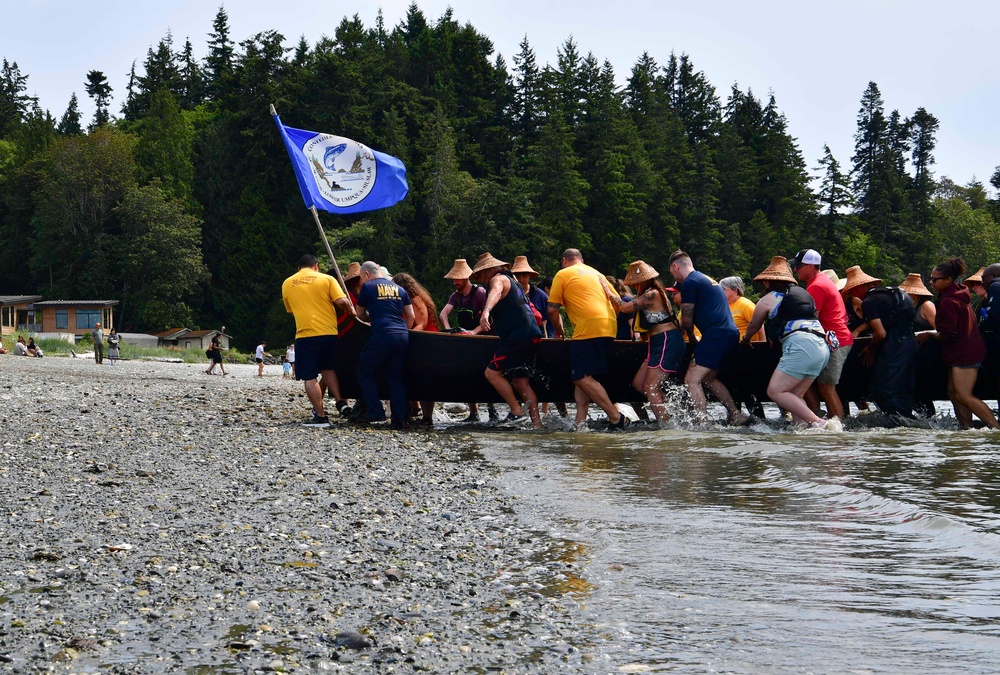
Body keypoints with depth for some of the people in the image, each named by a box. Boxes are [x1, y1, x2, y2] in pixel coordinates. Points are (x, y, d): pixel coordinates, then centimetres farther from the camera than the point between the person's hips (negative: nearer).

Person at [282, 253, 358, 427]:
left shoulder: (287, 284, 10)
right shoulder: (327, 279, 3)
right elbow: (342, 301, -8)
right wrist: (351, 311, 10)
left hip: (305, 335, -1)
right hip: (329, 332, 1)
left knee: (310, 377, 3)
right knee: (328, 368, 22)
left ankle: (321, 416, 1)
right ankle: (341, 402, 9)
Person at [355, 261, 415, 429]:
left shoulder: (368, 287, 6)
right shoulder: (399, 289, 19)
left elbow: (360, 315, 17)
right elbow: (411, 316, 16)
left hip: (382, 335, -5)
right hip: (403, 335, 5)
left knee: (365, 372, 9)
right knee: (396, 377, 12)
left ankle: (376, 412, 1)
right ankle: (400, 418, 3)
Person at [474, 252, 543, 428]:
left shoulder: (498, 279, -2)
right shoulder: (511, 280, 29)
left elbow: (496, 292, -29)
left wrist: (486, 311, -49)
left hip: (518, 336, -10)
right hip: (532, 335, 10)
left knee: (492, 373, -9)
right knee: (520, 381, 9)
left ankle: (517, 412, -12)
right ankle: (536, 423, 3)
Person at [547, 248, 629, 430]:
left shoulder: (562, 275, 7)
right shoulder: (596, 273, 26)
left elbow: (552, 309, 3)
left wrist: (559, 330, 19)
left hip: (588, 329, -8)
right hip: (609, 329, 8)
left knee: (582, 378, -8)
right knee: (583, 376, 14)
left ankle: (617, 419, -14)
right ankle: (580, 421, 6)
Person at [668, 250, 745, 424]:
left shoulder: (690, 282, -6)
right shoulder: (704, 279, 25)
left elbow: (687, 320, -3)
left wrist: (692, 339, 13)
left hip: (716, 335, -10)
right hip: (730, 333, 10)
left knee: (692, 380, -10)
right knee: (707, 379, 21)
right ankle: (736, 416, 19)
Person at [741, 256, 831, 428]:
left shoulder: (768, 299, 10)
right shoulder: (804, 293, 27)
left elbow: (753, 326, 26)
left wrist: (746, 339, 49)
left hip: (801, 345, -8)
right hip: (822, 347, 8)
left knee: (775, 391, -9)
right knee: (795, 396, 13)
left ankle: (816, 422, -21)